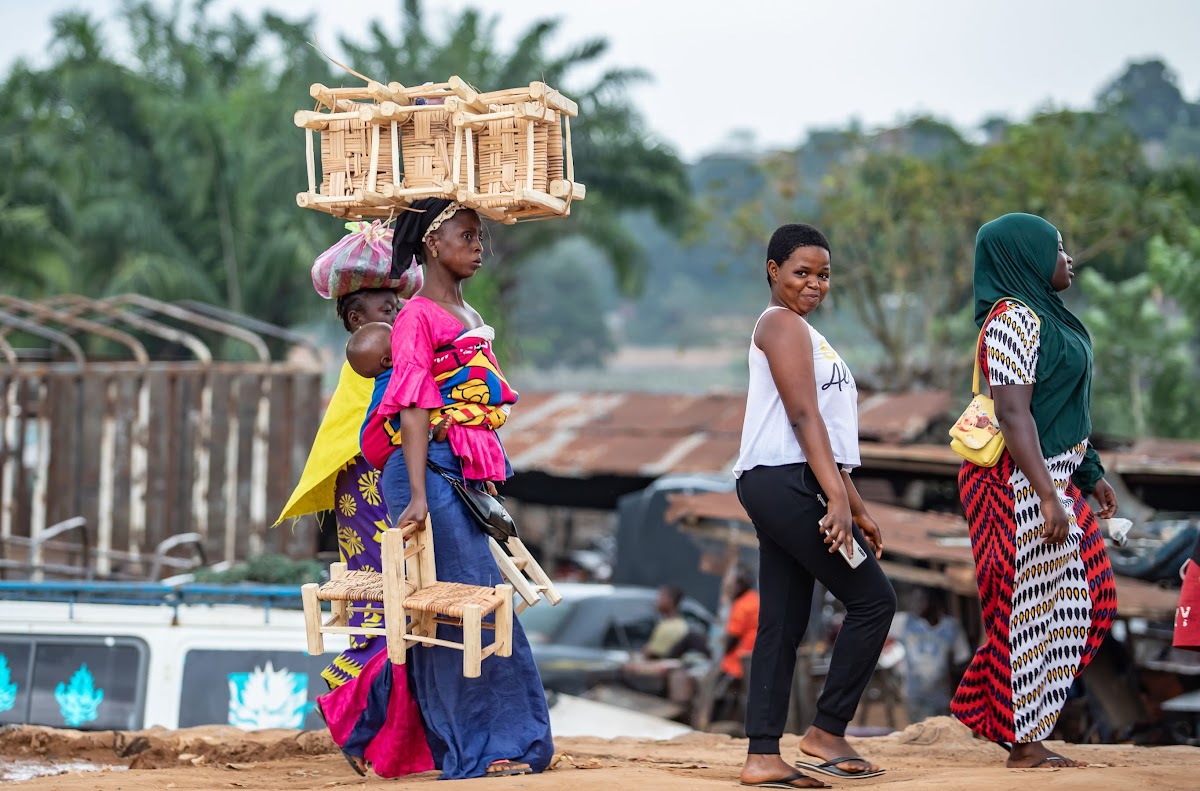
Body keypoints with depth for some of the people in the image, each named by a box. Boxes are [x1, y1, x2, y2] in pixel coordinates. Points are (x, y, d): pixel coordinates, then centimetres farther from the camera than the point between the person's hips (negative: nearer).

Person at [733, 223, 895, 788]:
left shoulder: (804, 333, 26)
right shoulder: (783, 324, -5)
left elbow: (829, 437, 26)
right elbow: (803, 415, -15)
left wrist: (857, 509, 23)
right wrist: (838, 499, -22)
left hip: (785, 489, 10)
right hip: (785, 482, -10)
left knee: (783, 624, 5)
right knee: (873, 599, -7)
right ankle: (827, 732, -3)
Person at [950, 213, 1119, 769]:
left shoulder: (1041, 316, 16)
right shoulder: (1014, 318, -16)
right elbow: (1013, 414, -23)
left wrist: (1090, 474, 22)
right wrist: (1048, 497, -26)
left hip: (1051, 478, 10)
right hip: (1021, 485, -10)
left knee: (1086, 596, 12)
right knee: (1035, 606, -4)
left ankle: (987, 703, 17)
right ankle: (1025, 745, 4)